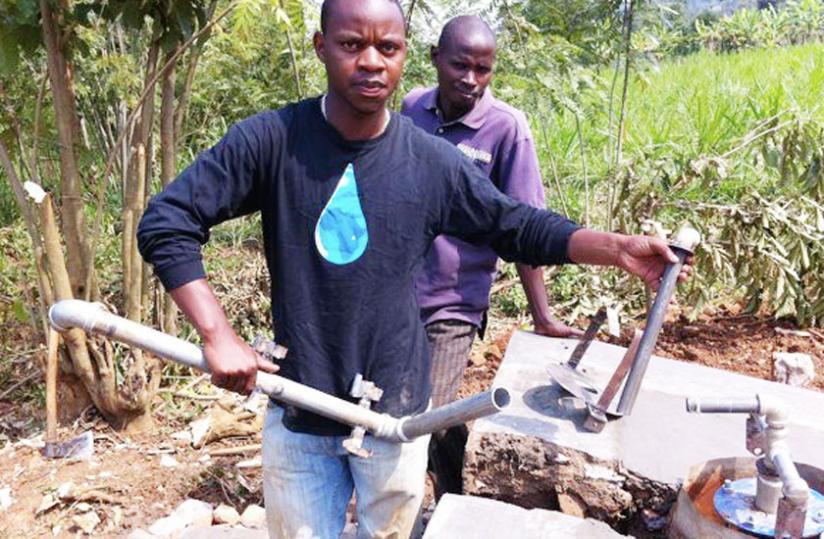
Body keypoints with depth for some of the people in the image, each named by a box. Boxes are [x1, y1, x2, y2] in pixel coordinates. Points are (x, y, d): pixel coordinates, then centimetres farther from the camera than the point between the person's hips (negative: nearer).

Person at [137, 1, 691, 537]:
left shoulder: (433, 161, -7)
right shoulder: (269, 140, -11)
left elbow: (520, 227, 2)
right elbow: (166, 223, -10)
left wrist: (615, 247, -10)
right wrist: (218, 335, -18)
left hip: (396, 412, 1)